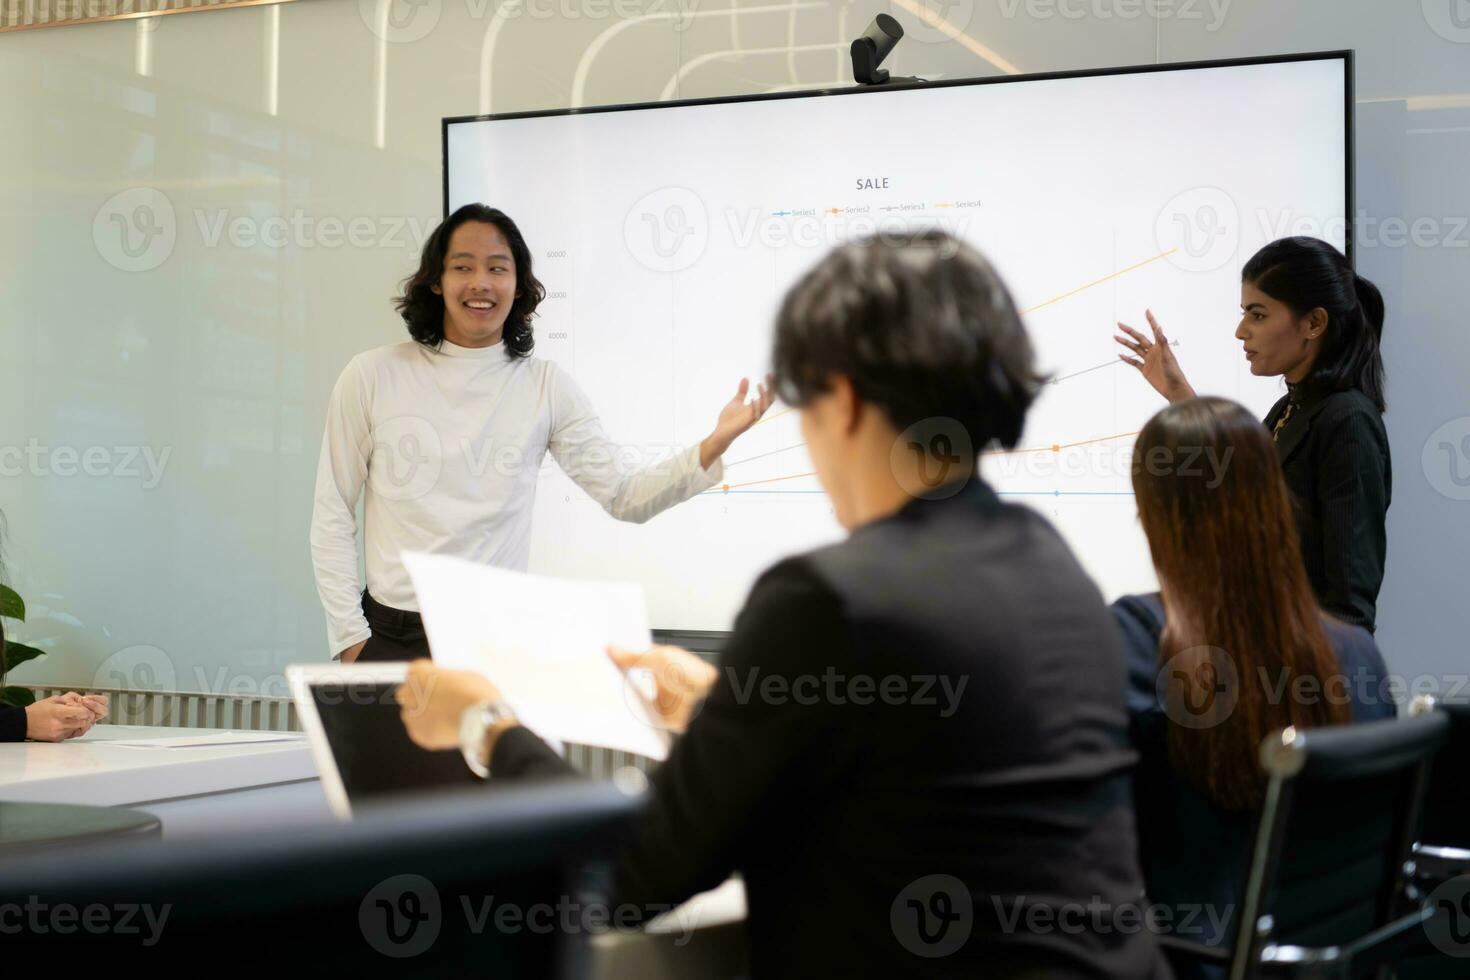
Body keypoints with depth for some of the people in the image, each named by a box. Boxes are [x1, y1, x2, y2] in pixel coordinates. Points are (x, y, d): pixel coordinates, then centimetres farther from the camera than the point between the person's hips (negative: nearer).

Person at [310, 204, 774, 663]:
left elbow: (623, 496, -1)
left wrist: (714, 445, -16)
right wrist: (350, 636, -2)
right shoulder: (372, 376, -1)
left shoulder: (546, 387, 3)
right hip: (392, 634, -1)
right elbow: (333, 515, 3)